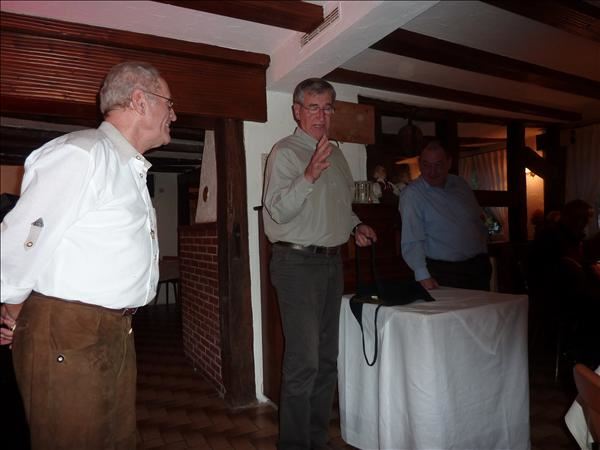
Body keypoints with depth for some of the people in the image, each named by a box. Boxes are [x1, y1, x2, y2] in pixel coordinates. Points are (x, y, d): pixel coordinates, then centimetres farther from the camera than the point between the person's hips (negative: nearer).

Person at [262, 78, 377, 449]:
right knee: (304, 363, -6)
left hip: (332, 262, 8)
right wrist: (309, 175, -29)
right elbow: (278, 210, -18)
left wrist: (356, 225, 10)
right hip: (298, 263, -7)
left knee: (327, 359, 13)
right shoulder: (284, 153, -6)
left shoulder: (336, 153, 17)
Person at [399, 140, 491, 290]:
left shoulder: (460, 184, 7)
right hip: (443, 273, -6)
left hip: (478, 266, 6)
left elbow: (479, 221, 17)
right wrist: (423, 276, -31)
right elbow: (411, 241, -21)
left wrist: (483, 257, 11)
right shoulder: (411, 194, -13)